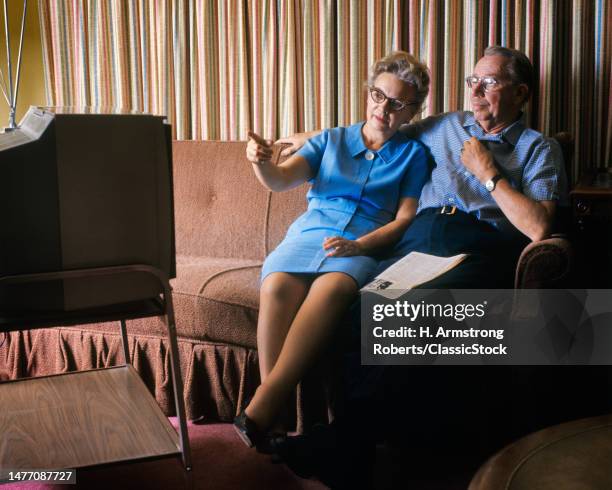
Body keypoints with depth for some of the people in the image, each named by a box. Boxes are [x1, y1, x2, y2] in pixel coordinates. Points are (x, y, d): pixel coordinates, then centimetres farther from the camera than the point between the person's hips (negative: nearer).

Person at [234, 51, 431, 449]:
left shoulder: (412, 154, 17)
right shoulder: (331, 140, 21)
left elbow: (405, 219, 6)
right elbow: (280, 180, 6)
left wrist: (358, 245, -12)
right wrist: (261, 163, -18)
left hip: (363, 247, -2)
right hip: (309, 234, 2)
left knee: (331, 287, -38)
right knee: (277, 285, -34)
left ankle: (261, 409, -39)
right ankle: (271, 416, -32)